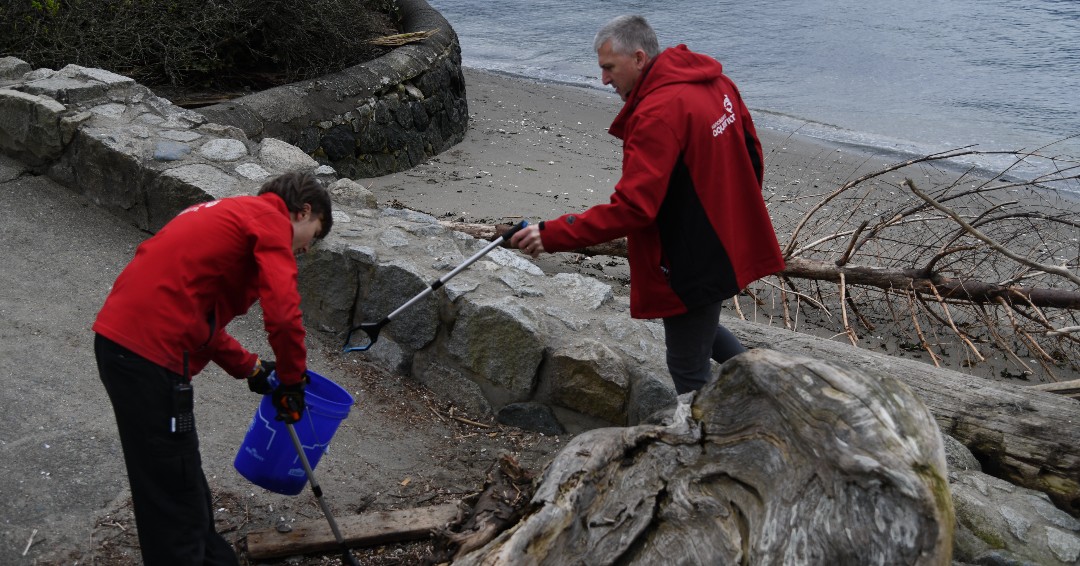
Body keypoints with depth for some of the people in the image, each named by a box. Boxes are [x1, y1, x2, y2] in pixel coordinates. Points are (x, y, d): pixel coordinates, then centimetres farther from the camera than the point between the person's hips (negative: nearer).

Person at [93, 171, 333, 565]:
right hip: (149, 352, -10)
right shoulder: (272, 221, -4)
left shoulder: (232, 216, 24)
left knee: (179, 473, 23)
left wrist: (251, 369, 25)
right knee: (173, 488, 2)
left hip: (118, 338, 10)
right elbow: (283, 316, -16)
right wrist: (292, 382, -1)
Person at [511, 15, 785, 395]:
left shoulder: (658, 113, -26)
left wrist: (553, 235, -28)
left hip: (695, 261, -10)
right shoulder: (714, 81, 3)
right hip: (728, 244, 10)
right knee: (699, 328, 31)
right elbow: (751, 153, 13)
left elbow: (631, 207, -30)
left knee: (689, 369, 6)